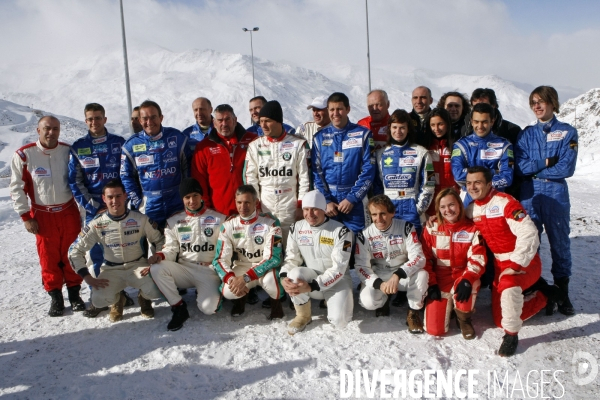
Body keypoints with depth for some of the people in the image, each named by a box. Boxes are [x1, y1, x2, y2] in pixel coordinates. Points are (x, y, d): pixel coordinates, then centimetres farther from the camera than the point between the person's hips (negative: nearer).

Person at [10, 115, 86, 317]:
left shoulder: (68, 151, -2)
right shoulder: (24, 155, -8)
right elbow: (16, 188, -2)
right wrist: (26, 217, -4)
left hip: (69, 211, 1)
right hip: (42, 215, -1)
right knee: (48, 257, 6)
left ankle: (74, 293, 21)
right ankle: (55, 297, 19)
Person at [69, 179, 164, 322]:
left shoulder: (140, 219, -9)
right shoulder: (97, 224, -7)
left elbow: (160, 242, 1)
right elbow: (75, 251, -2)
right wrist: (87, 277, -11)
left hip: (138, 266, -1)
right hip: (111, 270, 1)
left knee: (155, 291, -30)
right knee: (99, 300, -27)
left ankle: (144, 298, 12)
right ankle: (117, 300, 13)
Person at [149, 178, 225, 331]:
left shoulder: (219, 219, 2)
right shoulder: (174, 221, 7)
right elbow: (171, 250, 2)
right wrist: (160, 256, -21)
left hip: (210, 272, -2)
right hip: (184, 270, 3)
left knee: (208, 308, -26)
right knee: (157, 268, -26)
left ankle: (211, 293, 13)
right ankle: (179, 307, -9)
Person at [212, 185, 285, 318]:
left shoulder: (271, 222, -17)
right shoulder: (228, 226, -7)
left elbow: (273, 258, -22)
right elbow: (220, 259, -8)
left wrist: (246, 278, -30)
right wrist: (231, 278, -29)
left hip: (265, 268, -2)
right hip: (241, 267, 3)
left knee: (270, 281, -37)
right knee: (228, 291, -27)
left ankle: (276, 301, 1)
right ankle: (241, 298, 12)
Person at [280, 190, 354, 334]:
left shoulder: (341, 231, -18)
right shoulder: (296, 228, -4)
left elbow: (338, 269, -21)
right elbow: (292, 258, -1)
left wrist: (311, 287, -30)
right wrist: (284, 277, -23)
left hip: (337, 280, -3)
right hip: (310, 277, 3)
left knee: (339, 320, -25)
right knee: (294, 273, -31)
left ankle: (331, 301, 14)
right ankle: (303, 315, -4)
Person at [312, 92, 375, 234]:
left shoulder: (363, 134, 1)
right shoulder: (320, 137, 7)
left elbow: (368, 170, -5)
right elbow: (316, 172, 4)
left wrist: (352, 198, -11)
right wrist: (325, 201, -6)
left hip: (355, 201, -2)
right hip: (326, 201, 2)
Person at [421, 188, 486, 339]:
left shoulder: (472, 229, -5)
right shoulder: (431, 229, -2)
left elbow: (477, 259, -13)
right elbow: (425, 259, -1)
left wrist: (467, 280, -30)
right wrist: (431, 284, -10)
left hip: (461, 277, -1)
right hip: (439, 280, 1)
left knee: (464, 287, -39)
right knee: (435, 329, -10)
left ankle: (464, 318, -4)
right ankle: (448, 305, 25)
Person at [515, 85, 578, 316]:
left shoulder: (567, 132, 1)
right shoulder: (526, 134, 8)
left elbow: (566, 168, -10)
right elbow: (520, 167, -3)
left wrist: (533, 169, -8)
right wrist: (546, 162, -12)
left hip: (556, 195, -2)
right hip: (529, 196, 2)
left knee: (560, 242, 7)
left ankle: (562, 292, 21)